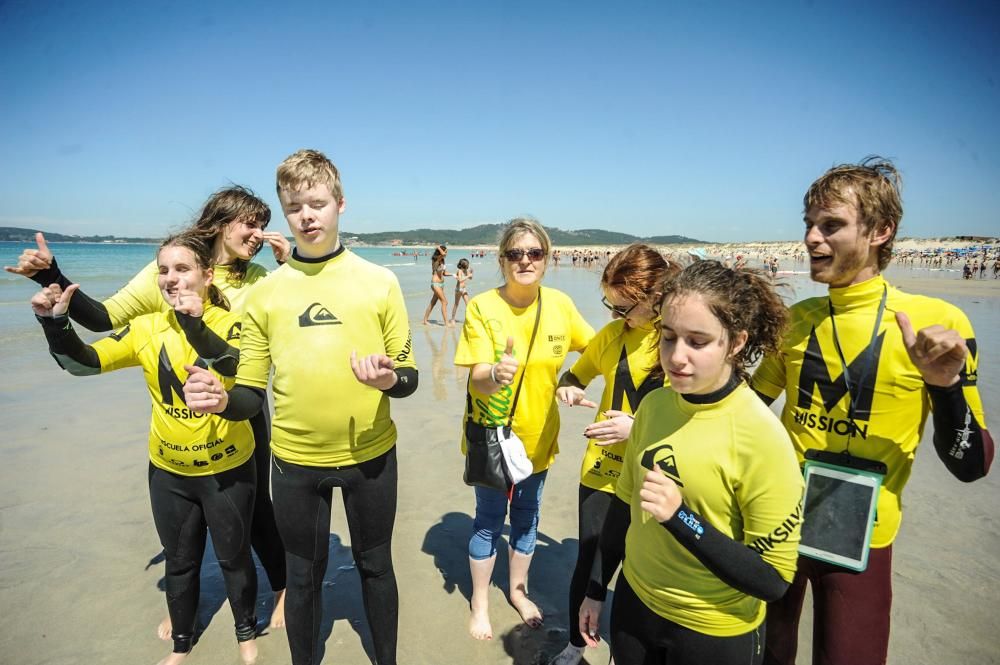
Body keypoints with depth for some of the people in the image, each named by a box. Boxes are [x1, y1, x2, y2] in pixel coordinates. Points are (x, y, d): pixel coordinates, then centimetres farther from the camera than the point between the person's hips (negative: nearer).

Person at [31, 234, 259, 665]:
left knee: (233, 557, 15)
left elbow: (236, 365, -34)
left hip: (228, 468, -3)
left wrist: (196, 323, -47)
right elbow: (84, 361, -6)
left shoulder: (230, 322, -15)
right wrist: (55, 322, -22)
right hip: (168, 471, 4)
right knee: (179, 561, 22)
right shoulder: (147, 329, -4)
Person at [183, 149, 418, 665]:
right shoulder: (264, 293, -1)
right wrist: (222, 400, -21)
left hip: (371, 455, 0)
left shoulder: (379, 282, -4)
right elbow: (251, 394, 1)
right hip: (295, 460, 1)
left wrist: (388, 379, -24)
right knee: (303, 574, 19)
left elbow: (409, 378, -2)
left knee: (374, 563, 19)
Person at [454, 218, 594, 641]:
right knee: (489, 521, 13)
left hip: (537, 435, 3)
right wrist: (495, 374, -45)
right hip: (492, 435, -3)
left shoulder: (560, 304, -8)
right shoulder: (482, 307, -18)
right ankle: (479, 602, 38)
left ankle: (518, 590, 46)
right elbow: (477, 380, -24)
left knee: (527, 517, 21)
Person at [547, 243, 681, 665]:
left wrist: (639, 428, -22)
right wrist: (568, 389, -8)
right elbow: (576, 373, 15)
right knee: (588, 564, 14)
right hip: (602, 469, 3)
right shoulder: (612, 333, -1)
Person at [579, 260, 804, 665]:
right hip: (634, 603, 4)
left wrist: (681, 517, -30)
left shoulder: (762, 438, -24)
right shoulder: (652, 404, -9)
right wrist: (596, 588, 10)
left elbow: (773, 580, -19)